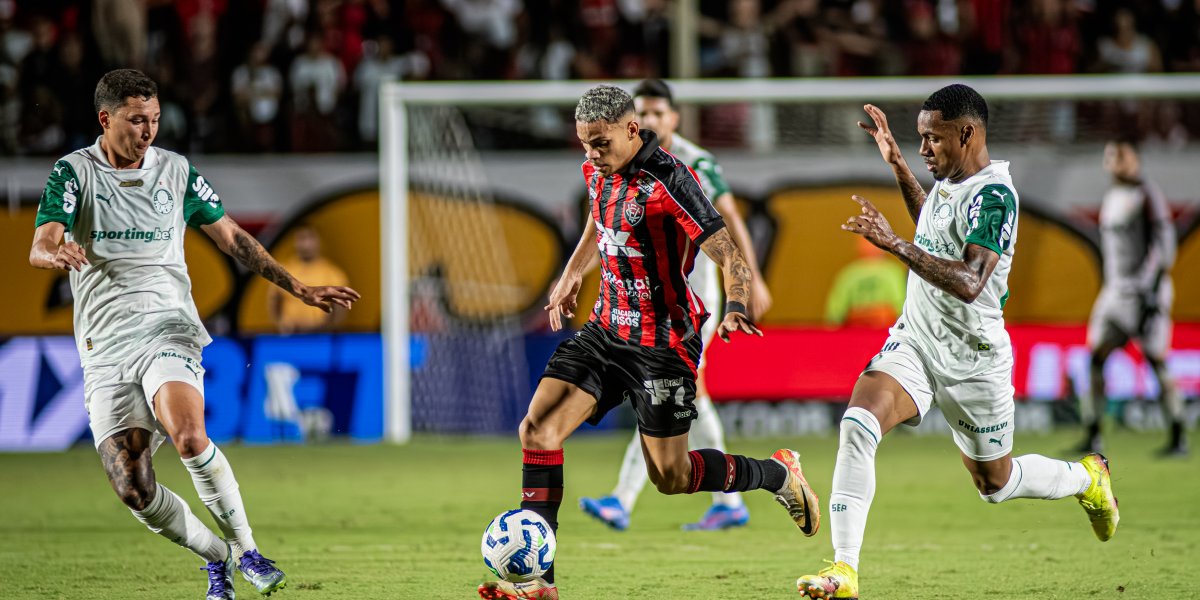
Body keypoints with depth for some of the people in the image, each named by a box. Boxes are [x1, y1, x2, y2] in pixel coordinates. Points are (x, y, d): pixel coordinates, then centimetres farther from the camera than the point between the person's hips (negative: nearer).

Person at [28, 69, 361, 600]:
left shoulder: (176, 171, 9)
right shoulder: (74, 172, 2)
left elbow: (232, 238, 19)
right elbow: (39, 248, -11)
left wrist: (299, 289, 15)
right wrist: (57, 252, -36)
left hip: (167, 331, 0)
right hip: (105, 350, 0)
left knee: (188, 437, -30)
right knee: (132, 489, -10)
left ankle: (245, 550, -15)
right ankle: (217, 556, 13)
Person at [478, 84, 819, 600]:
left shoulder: (669, 181, -21)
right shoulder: (599, 172, 3)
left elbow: (729, 257, -23)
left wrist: (736, 310, -40)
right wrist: (571, 277, 31)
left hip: (662, 342, -7)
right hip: (607, 329, 7)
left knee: (670, 476, -1)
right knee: (537, 429, -10)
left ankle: (779, 474, 26)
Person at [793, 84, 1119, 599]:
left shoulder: (992, 195, -22)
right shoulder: (949, 181, 5)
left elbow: (969, 283, -34)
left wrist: (894, 245, -39)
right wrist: (897, 165, 20)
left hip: (972, 360, -6)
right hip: (913, 342, 6)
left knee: (994, 484, 13)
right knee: (857, 425, -22)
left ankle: (1087, 479, 44)